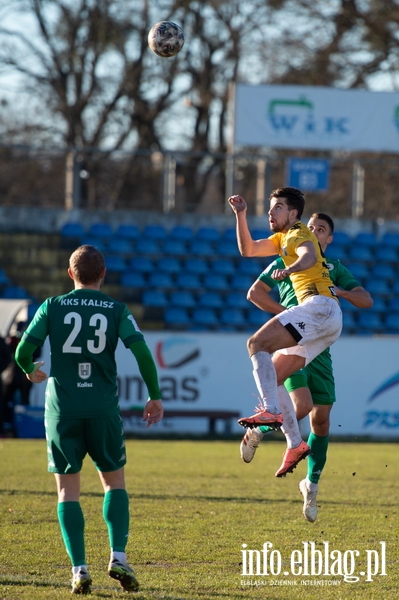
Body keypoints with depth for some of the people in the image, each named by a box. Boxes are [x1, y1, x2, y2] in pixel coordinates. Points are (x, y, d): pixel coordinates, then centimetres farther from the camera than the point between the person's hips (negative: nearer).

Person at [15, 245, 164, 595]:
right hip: (103, 408, 0)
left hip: (62, 408, 0)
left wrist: (30, 371, 24)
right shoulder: (116, 310, 3)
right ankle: (118, 556, -2)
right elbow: (142, 351, -7)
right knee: (114, 482, 14)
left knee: (67, 490, 5)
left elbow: (23, 351, 1)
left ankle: (79, 568, -4)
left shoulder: (52, 307, 3)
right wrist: (155, 396, 3)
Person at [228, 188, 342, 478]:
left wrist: (289, 270, -45)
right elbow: (248, 249, 30)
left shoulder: (299, 234, -3)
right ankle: (295, 444, 2)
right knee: (272, 377, 7)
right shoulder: (283, 238, 27)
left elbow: (309, 256, -26)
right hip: (330, 322, 10)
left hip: (319, 305, -10)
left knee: (257, 343, -20)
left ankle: (271, 411, -33)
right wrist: (240, 215, 20)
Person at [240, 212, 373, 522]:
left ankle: (312, 485, 15)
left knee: (321, 419, 1)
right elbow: (255, 293, 6)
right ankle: (258, 431, 6)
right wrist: (286, 312, -5)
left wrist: (340, 291, -13)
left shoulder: (335, 268, 14)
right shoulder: (286, 261, 8)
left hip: (320, 348, 3)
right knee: (301, 406, -23)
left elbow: (366, 300, 6)